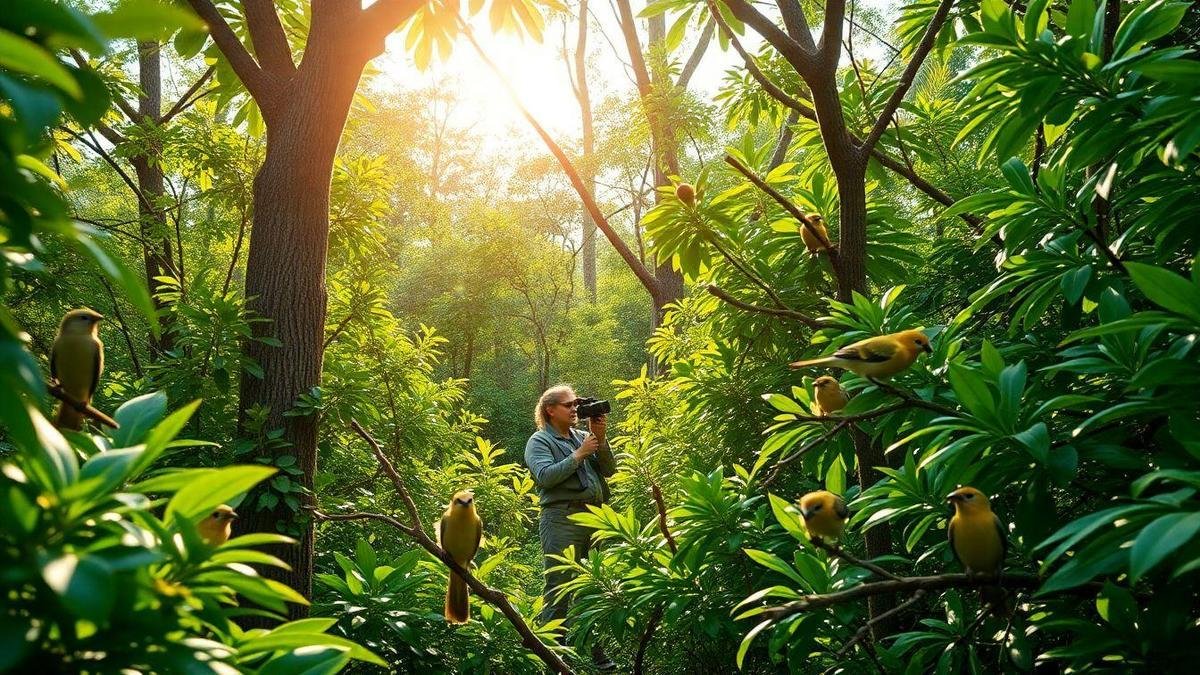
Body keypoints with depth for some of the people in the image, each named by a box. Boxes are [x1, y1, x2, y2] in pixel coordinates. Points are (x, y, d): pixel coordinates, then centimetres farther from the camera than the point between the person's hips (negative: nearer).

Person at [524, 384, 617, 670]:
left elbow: (609, 470, 9)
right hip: (562, 519, -6)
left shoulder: (583, 436, 17)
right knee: (559, 591, -4)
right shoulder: (539, 441, 0)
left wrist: (600, 438, -3)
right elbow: (545, 476, -16)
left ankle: (594, 651, 22)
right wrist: (579, 454, -14)